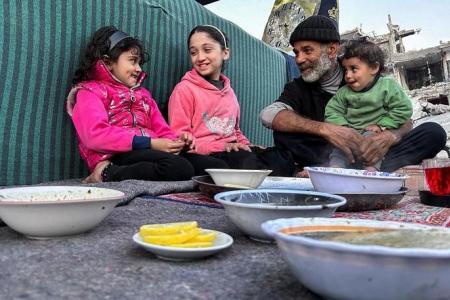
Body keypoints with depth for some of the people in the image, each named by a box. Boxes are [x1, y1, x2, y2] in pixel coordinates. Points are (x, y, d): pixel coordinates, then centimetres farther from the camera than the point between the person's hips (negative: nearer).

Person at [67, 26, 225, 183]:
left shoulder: (142, 93, 31)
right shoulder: (89, 91, 10)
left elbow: (161, 129, 20)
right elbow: (96, 135, -10)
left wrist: (175, 140, -6)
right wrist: (150, 143, -16)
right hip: (118, 156, -7)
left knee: (216, 166, -16)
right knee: (180, 168, -35)